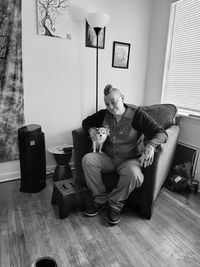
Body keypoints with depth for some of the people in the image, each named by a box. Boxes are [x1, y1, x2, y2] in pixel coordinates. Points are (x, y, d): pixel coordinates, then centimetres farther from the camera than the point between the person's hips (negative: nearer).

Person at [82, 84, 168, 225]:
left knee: (134, 174, -35)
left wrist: (150, 146, -38)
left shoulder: (137, 114, -11)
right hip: (108, 157, 4)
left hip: (130, 159, -3)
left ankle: (115, 203, -4)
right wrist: (91, 129, -6)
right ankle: (101, 199, -5)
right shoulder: (104, 114, 2)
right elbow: (86, 122, 19)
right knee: (87, 159, -22)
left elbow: (161, 133, -16)